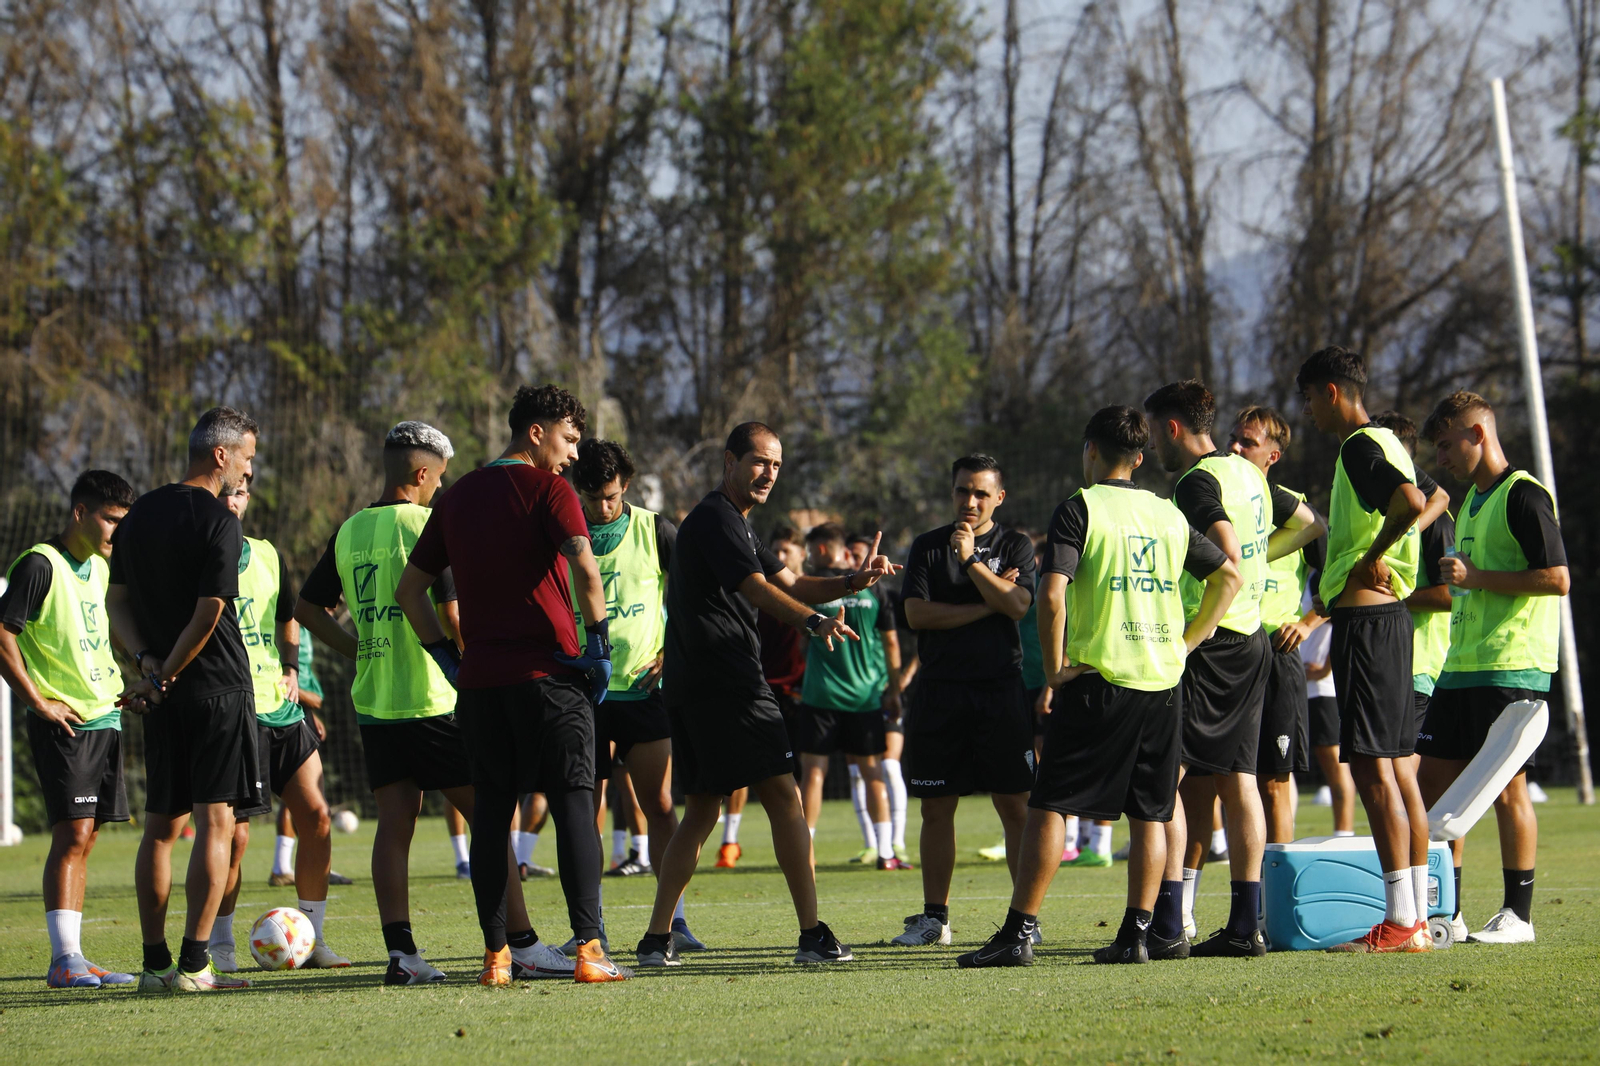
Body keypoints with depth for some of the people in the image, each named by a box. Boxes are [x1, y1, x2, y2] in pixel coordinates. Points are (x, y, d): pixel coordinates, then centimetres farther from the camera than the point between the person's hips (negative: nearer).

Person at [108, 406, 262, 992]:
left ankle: (155, 962, 10)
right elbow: (209, 614, -16)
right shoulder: (218, 522, -12)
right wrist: (167, 673, -6)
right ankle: (193, 963, -11)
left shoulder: (140, 514, 12)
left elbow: (117, 600, 12)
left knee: (161, 826, 10)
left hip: (164, 699, 7)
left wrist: (146, 660, 1)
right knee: (214, 822, -5)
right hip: (217, 687, -7)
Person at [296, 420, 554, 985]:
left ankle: (400, 950, -1)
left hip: (372, 702, 6)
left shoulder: (349, 531, 9)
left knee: (395, 823, 6)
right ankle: (523, 946, -1)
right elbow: (452, 618, -15)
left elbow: (307, 608, 16)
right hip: (433, 700, -6)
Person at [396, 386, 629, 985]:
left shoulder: (458, 498, 15)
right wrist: (598, 643, -12)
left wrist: (447, 658, 16)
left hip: (480, 681, 5)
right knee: (573, 804, -3)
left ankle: (497, 953, 5)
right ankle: (588, 949, -10)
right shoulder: (547, 489, -4)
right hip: (549, 673, -5)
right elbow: (585, 568, -20)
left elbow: (409, 589, 17)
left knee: (491, 812, 7)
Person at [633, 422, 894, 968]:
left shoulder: (735, 523, 24)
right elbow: (758, 590, -24)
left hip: (691, 687, 11)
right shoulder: (717, 519, -9)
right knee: (785, 799, -8)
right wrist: (814, 622, -40)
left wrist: (853, 582, 5)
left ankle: (657, 938, 7)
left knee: (700, 813, 11)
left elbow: (791, 585, 22)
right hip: (725, 683, -11)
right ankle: (813, 934, -10)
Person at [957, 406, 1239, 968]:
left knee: (1049, 806, -2)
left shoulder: (1080, 507, -4)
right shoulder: (1169, 514, 12)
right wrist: (1185, 642, 15)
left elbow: (1052, 593, -16)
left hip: (1098, 680, -5)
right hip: (1162, 680, 5)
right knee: (1149, 813, 9)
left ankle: (1019, 933, -6)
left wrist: (1055, 668, -7)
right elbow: (1228, 576, 15)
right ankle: (1137, 933, 5)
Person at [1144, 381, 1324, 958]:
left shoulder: (1197, 482, -13)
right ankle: (1246, 925, 8)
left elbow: (1227, 556, -26)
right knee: (1235, 778, 9)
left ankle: (1167, 925, -13)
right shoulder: (1248, 474, 15)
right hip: (1252, 640, 9)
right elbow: (1311, 524, 28)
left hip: (1208, 645, -9)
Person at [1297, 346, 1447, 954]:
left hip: (1364, 618, -10)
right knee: (1395, 765, 11)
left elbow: (1411, 503, -29)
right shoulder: (1386, 444, 18)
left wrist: (1373, 555, -15)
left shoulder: (1360, 446, -12)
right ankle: (1417, 916, 12)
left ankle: (1399, 922, -15)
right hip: (1390, 614, 10)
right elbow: (1432, 503, 31)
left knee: (1371, 765, -12)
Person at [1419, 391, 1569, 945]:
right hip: (1461, 666, 9)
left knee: (1506, 786, -6)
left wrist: (1475, 577, -17)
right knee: (1435, 777, 7)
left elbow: (1557, 579, -18)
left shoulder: (1523, 496, -10)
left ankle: (1518, 915, 0)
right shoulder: (1471, 499, 19)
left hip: (1512, 669, -9)